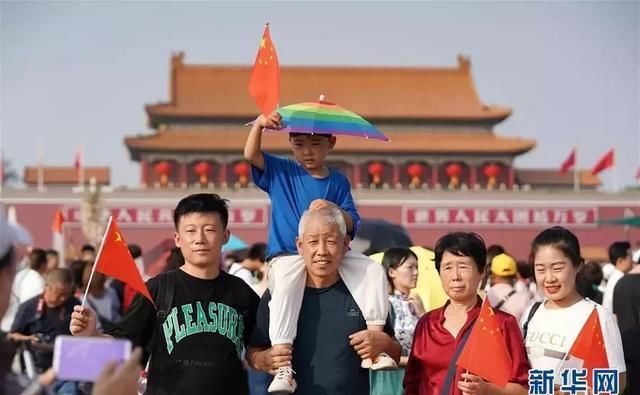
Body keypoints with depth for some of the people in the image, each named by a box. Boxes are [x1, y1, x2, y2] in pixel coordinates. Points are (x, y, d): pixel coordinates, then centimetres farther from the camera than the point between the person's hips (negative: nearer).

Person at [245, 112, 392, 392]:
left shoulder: (338, 182, 11)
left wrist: (334, 209, -17)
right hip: (287, 256, -3)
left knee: (374, 270, -18)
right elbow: (251, 155, -5)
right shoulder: (280, 172, 9)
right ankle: (283, 364, -39)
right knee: (287, 282, -35)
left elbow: (352, 226, 4)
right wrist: (259, 125, -22)